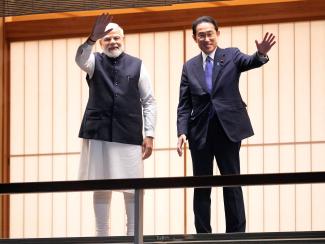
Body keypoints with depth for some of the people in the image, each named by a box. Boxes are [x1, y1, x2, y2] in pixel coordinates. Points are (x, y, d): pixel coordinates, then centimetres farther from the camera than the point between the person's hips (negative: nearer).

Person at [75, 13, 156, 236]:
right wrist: (92, 38, -36)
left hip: (129, 135, 0)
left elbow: (149, 101, 6)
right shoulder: (95, 62, 7)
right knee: (101, 187, 3)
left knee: (132, 188, -2)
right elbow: (80, 59, -17)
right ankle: (102, 235, 8)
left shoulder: (137, 65, 7)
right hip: (98, 134, 0)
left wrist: (149, 134, -1)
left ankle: (133, 234, 5)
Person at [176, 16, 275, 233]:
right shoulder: (190, 67, 10)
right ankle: (203, 236, 9)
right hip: (200, 132, 2)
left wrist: (261, 54, -40)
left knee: (232, 183, -1)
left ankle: (236, 235, 0)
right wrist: (182, 132, -5)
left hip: (228, 129, -2)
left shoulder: (231, 56, 4)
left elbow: (249, 62, -17)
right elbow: (184, 105, 8)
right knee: (201, 187, 4)